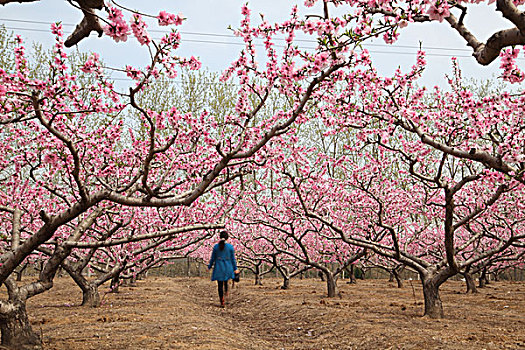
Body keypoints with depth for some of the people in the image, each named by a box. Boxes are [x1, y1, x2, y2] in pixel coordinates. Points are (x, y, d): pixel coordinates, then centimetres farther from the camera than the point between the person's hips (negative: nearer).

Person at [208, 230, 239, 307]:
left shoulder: (216, 246, -6)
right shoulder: (230, 246, -8)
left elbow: (213, 258, 0)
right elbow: (233, 258, -3)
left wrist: (209, 267, 13)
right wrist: (235, 268, 6)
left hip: (219, 268, 0)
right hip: (228, 267, 0)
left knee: (220, 285, 5)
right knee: (226, 279, 34)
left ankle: (222, 302, 5)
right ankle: (226, 291, 45)